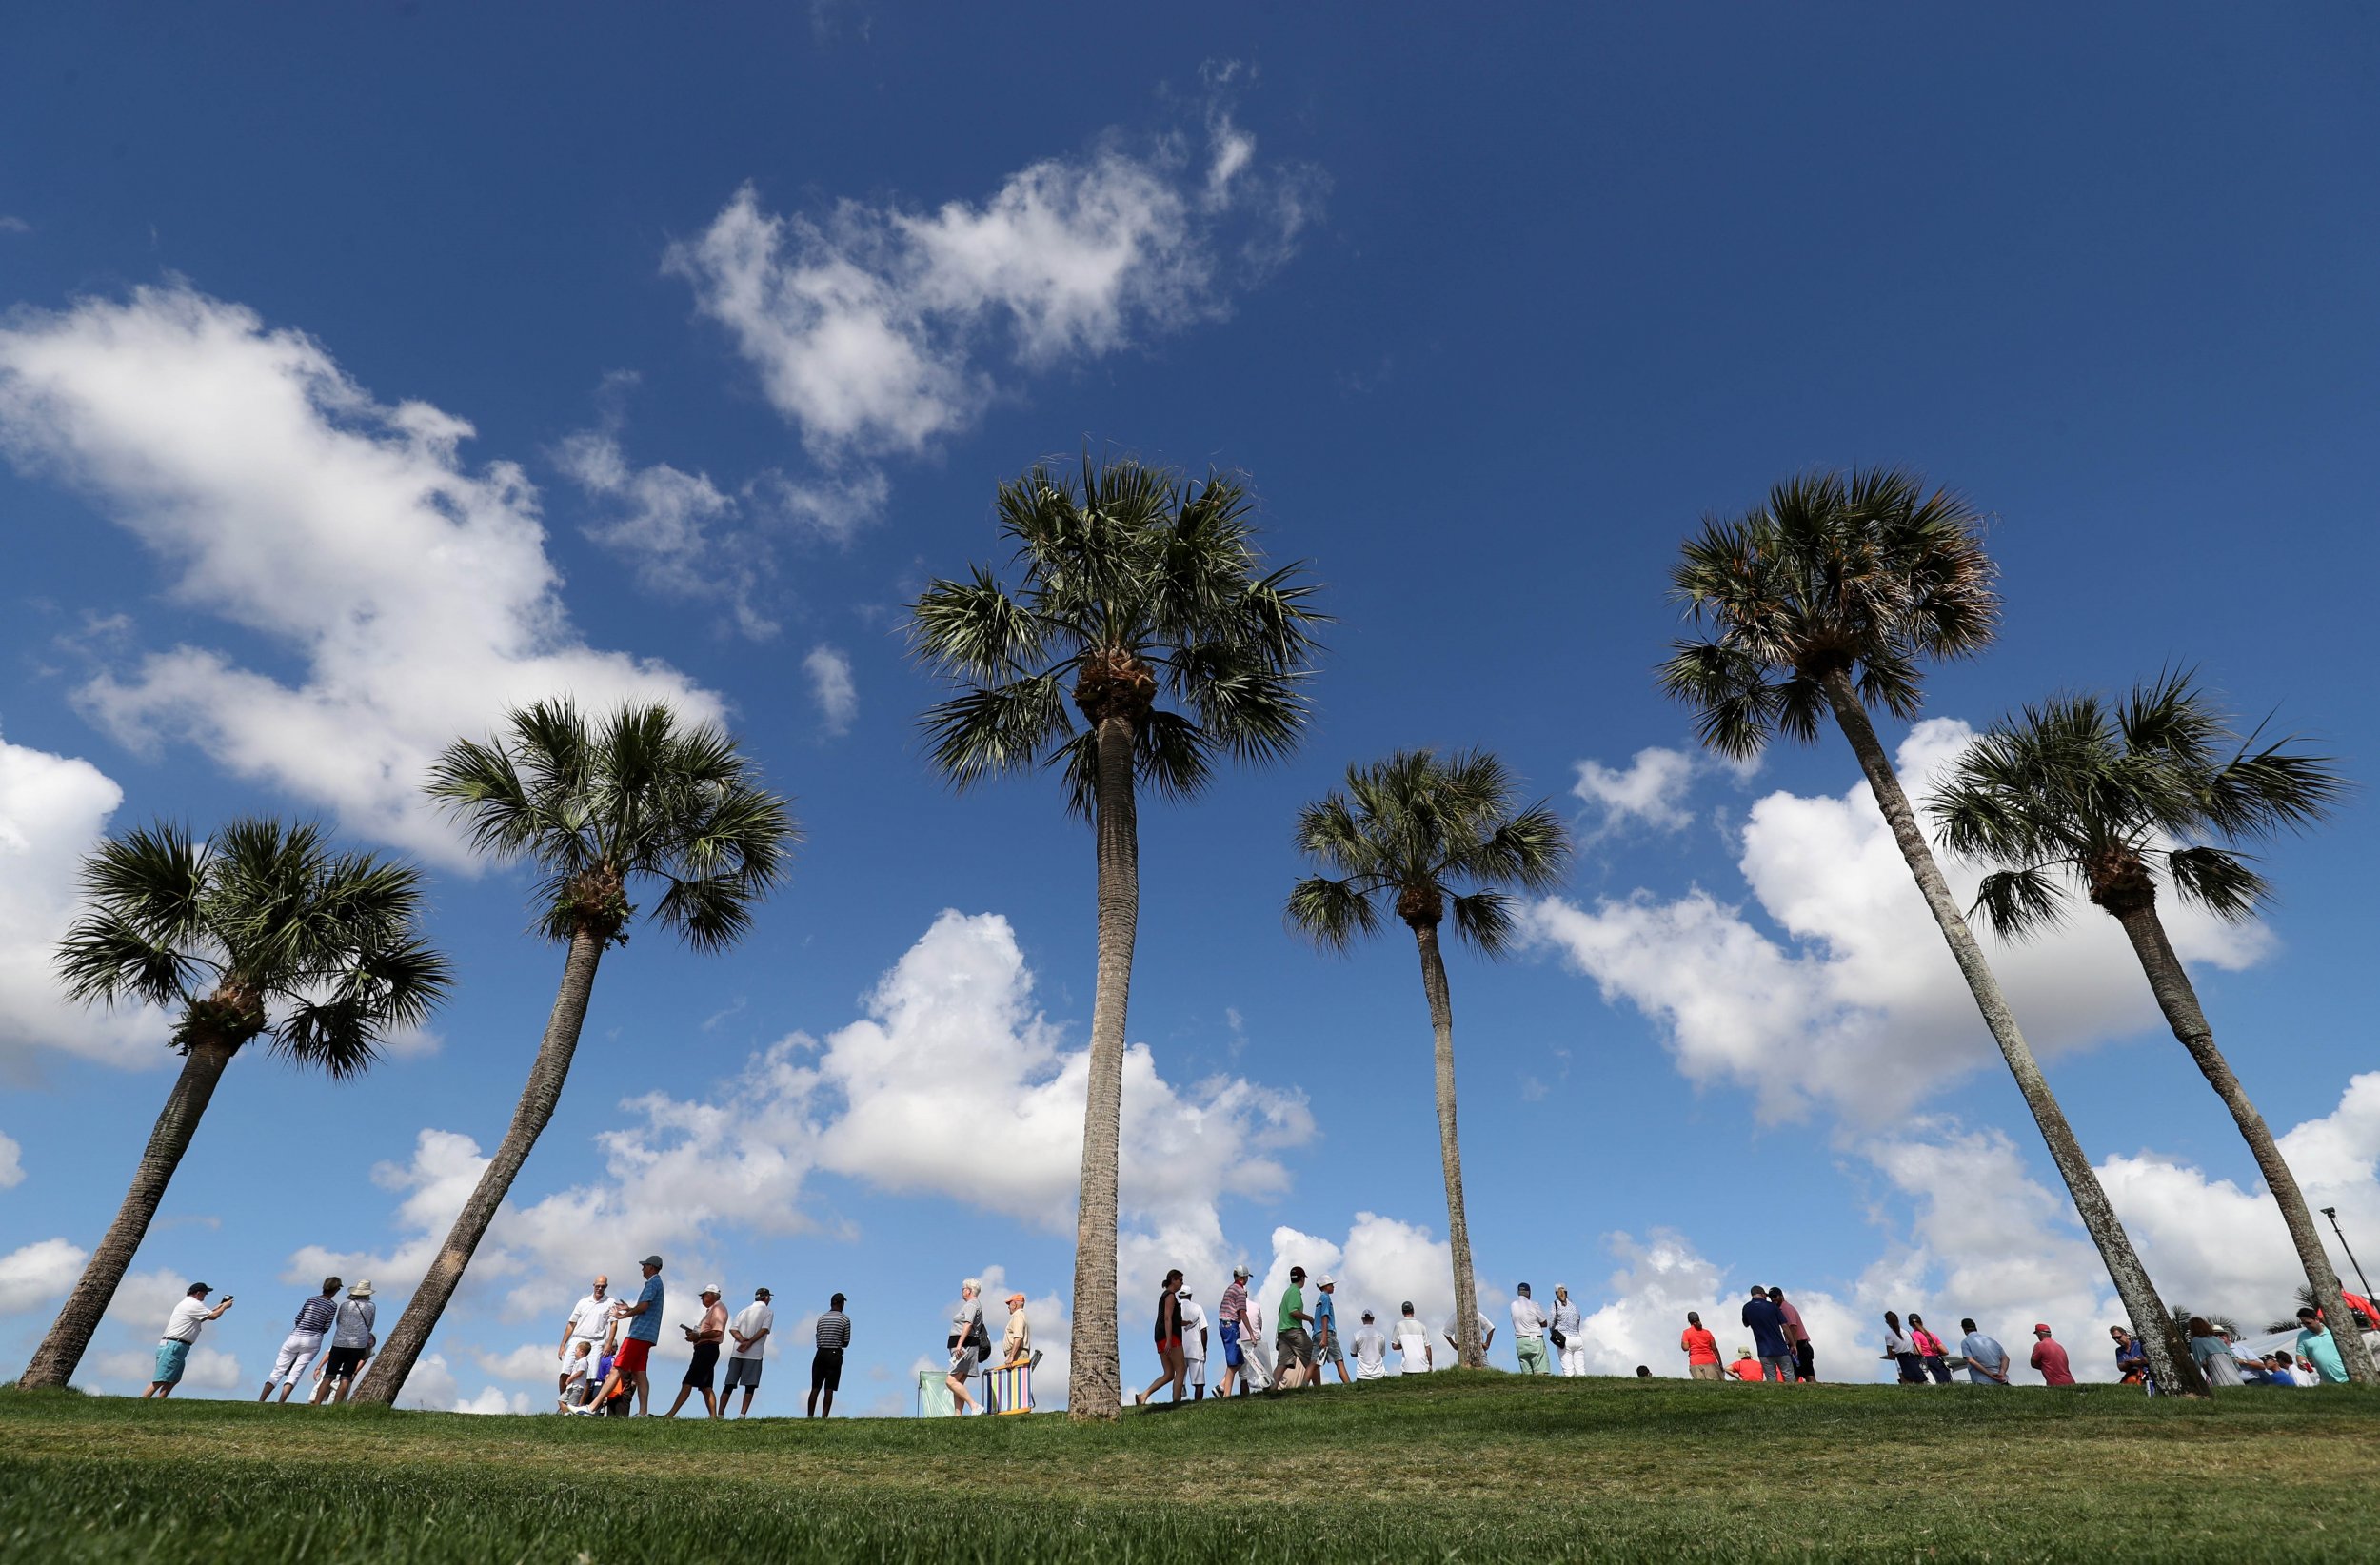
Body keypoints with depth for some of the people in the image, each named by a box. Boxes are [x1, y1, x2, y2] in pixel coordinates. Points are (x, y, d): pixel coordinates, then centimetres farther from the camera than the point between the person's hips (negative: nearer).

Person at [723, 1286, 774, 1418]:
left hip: (736, 1353, 4)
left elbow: (732, 1329, 5)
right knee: (750, 1386, 0)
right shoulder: (768, 1312, 4)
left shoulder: (744, 1310, 18)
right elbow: (764, 1330, -11)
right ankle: (743, 1414, -10)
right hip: (754, 1354, -4)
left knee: (729, 1385, 7)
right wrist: (749, 1343, -13)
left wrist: (743, 1340, -8)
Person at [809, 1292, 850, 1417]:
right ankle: (824, 1416, -4)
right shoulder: (845, 1319, -3)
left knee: (815, 1388, 8)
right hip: (835, 1355, -3)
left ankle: (810, 1415, 5)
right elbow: (846, 1343, 0)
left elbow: (818, 1339, 8)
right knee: (829, 1389, 0)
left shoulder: (821, 1318, 8)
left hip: (821, 1353, 3)